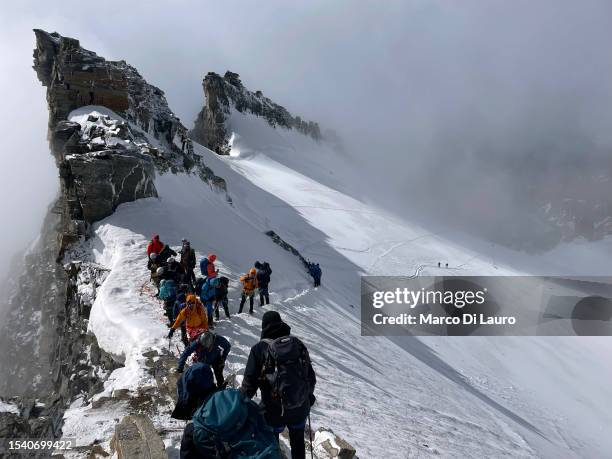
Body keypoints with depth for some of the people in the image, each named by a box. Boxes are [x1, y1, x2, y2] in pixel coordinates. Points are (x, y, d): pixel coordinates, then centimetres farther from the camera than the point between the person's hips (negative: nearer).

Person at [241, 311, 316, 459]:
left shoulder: (259, 349, -12)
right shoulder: (298, 344, -2)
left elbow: (249, 383, -13)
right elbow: (311, 377, 4)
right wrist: (309, 395, 22)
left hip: (273, 412, -3)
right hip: (300, 409, 3)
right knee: (298, 442, 25)